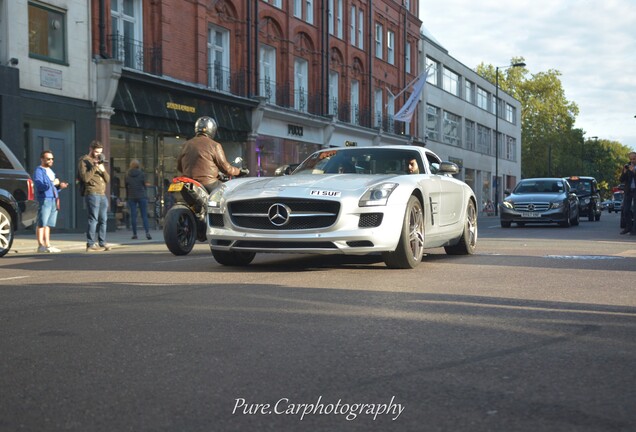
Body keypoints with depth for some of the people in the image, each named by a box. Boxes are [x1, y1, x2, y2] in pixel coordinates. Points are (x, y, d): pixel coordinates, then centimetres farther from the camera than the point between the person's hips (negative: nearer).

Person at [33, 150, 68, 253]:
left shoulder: (51, 171, 23)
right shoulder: (39, 171, -4)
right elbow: (39, 186, -17)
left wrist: (60, 186, 4)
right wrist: (52, 183, -19)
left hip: (54, 200, 8)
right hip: (44, 199, -8)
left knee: (48, 224, 10)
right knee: (42, 224, -7)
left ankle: (47, 245, 12)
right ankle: (41, 246, -7)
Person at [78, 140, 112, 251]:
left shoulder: (99, 161, 22)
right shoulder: (84, 161, 0)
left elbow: (107, 179, 15)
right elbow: (85, 178, -13)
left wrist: (103, 170, -3)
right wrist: (95, 167, -15)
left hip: (102, 194, 7)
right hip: (92, 194, -7)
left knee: (103, 220, 7)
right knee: (93, 219, -9)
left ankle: (102, 243, 12)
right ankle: (90, 244, -6)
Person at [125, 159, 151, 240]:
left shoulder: (127, 175, 3)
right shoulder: (142, 174, -2)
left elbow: (126, 186, 8)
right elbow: (144, 185, 3)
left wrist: (127, 197, 15)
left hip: (131, 197, 1)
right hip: (141, 196, -1)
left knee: (133, 216, 3)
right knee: (144, 215, 0)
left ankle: (134, 234, 2)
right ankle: (147, 232, -14)